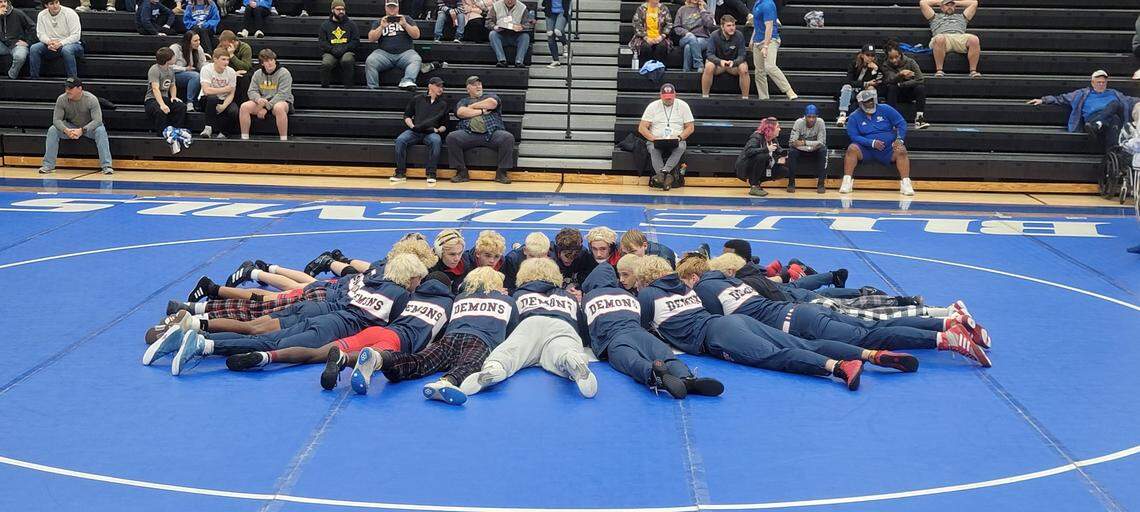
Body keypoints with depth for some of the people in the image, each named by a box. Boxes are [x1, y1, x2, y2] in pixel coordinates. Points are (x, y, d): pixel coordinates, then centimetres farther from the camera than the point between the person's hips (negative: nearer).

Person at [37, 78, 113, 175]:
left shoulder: (91, 99, -24)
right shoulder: (61, 99, -17)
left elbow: (97, 120, -29)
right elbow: (56, 119, -15)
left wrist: (82, 130, -42)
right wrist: (66, 130, -37)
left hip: (88, 127, -2)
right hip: (70, 126, 3)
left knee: (101, 130, -34)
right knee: (52, 130, -22)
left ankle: (106, 166, -32)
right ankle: (48, 165, -14)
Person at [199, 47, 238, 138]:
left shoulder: (231, 72, -6)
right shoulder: (207, 69, -14)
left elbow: (231, 94, -6)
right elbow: (206, 90, -25)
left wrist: (224, 106, -24)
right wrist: (224, 89, -19)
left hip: (224, 100, 2)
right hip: (207, 101, -2)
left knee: (234, 111, -30)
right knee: (212, 98, -38)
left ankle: (223, 132, -6)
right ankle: (208, 128, -27)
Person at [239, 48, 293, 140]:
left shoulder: (284, 73, -9)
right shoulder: (257, 74, 8)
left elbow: (282, 94, -17)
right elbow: (252, 91, 5)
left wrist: (266, 107, -23)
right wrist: (258, 99, -22)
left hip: (281, 101, -5)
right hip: (262, 102, 5)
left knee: (279, 108, -41)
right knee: (244, 106, -19)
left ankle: (284, 140, -36)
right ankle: (244, 138, -12)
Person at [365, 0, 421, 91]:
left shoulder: (406, 19, 20)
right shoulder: (379, 22, 21)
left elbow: (416, 35, 6)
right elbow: (371, 39, 7)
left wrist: (405, 24, -9)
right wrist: (381, 27, -7)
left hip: (405, 52, 0)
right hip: (384, 53, 1)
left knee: (416, 59, -33)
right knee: (370, 61, -28)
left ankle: (407, 82, -51)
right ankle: (372, 88, -30)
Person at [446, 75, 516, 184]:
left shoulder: (490, 96, 24)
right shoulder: (464, 101, 25)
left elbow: (493, 103, -1)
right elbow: (460, 112, 2)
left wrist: (473, 106, 8)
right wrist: (481, 111, 1)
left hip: (492, 133, 0)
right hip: (469, 133, 1)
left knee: (508, 137, -29)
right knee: (452, 137, -27)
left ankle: (501, 173, -21)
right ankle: (461, 172, -19)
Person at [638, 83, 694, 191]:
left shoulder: (683, 106, 8)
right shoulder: (653, 106, 6)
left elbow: (690, 128, 7)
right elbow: (642, 128, 2)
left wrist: (679, 137, -13)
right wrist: (653, 138, -15)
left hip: (676, 141, 0)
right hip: (656, 141, 0)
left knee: (681, 147, -35)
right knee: (652, 148, -35)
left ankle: (663, 172, -50)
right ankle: (667, 176, -51)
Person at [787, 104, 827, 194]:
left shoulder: (820, 122, -18)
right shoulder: (799, 122, -20)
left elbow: (821, 142, -23)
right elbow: (792, 142, -27)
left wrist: (804, 142, -32)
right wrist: (813, 145, -34)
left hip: (815, 152, 1)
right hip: (801, 150, -1)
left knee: (823, 150, -30)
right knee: (792, 151, -31)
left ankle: (821, 183, -22)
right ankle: (791, 182, -19)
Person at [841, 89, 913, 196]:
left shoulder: (885, 109, 4)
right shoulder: (854, 117, 2)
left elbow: (901, 123, 5)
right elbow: (854, 136, -7)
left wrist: (899, 139, -12)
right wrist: (872, 143, -20)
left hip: (888, 148, 0)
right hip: (866, 149, 0)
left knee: (901, 151, -29)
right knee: (852, 148, -29)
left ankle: (906, 184, -28)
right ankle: (847, 181, -28)